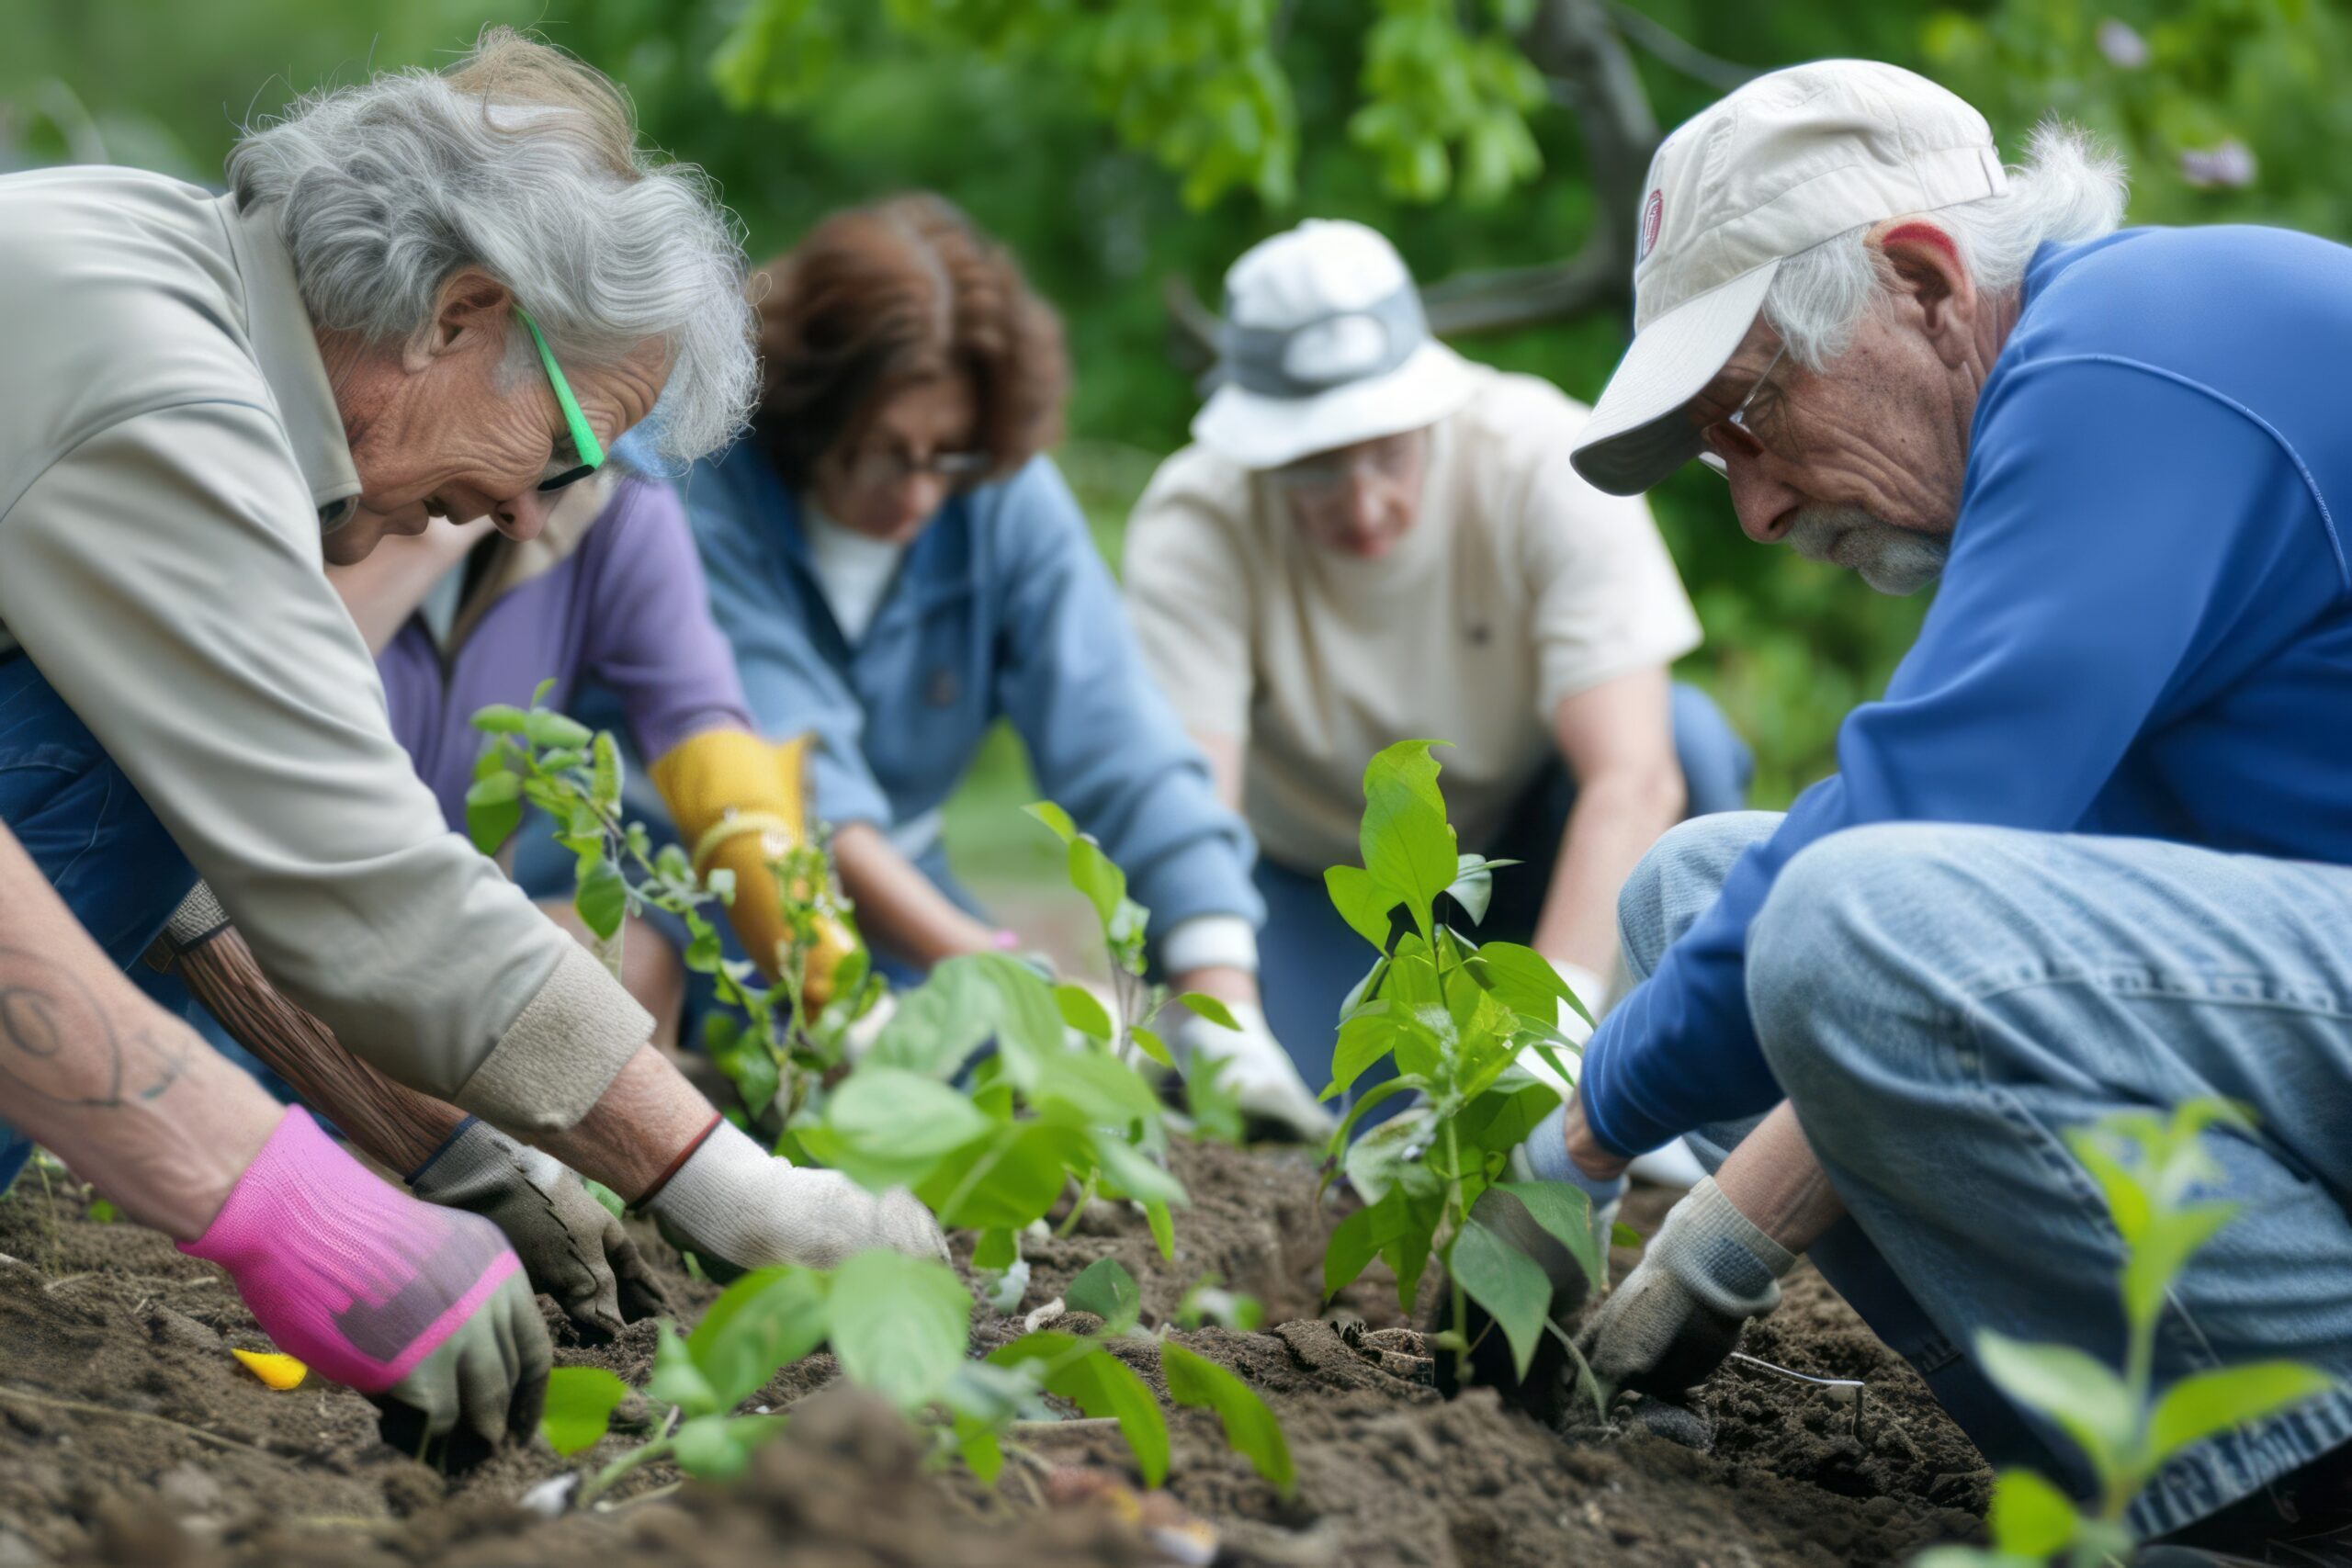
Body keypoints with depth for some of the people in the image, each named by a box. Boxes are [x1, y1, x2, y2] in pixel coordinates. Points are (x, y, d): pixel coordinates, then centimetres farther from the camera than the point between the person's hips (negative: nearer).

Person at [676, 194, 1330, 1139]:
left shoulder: (1008, 502, -8)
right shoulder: (703, 491, -21)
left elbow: (1122, 752, -16)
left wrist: (1225, 1014, -29)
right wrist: (980, 968, -40)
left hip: (893, 887, 3)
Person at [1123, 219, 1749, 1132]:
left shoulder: (1544, 462, -28)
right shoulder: (1193, 528, -26)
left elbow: (1633, 778, -36)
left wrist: (1553, 1027, -48)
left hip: (1529, 848, 0)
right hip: (1323, 885, 0)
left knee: (1687, 737, -31)